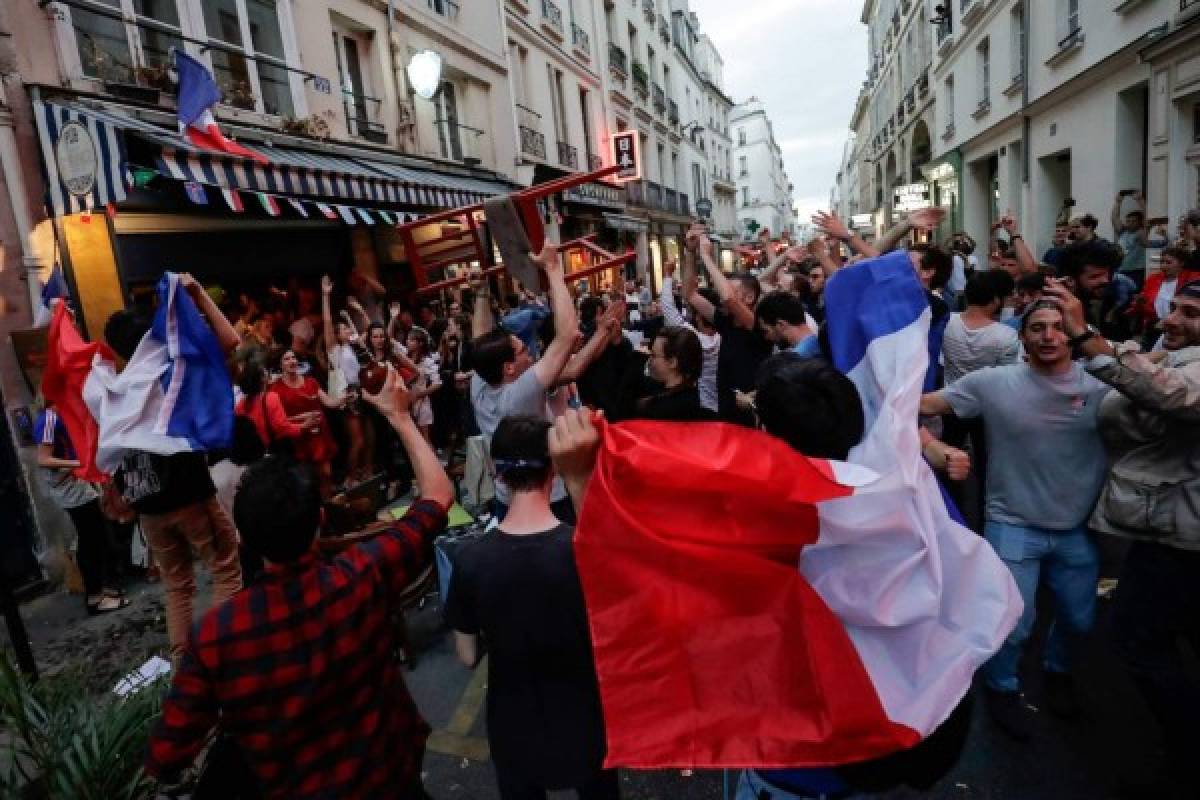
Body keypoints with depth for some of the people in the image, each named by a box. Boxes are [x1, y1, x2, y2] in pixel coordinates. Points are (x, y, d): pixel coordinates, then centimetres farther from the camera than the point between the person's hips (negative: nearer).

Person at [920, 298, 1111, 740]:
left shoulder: (1103, 385, -6)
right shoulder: (993, 382, -12)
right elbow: (921, 404, -13)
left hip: (1078, 529, 3)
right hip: (1013, 526, -3)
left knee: (1079, 619, 22)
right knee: (1014, 623, 4)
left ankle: (1057, 670, 55)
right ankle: (1002, 686, 36)